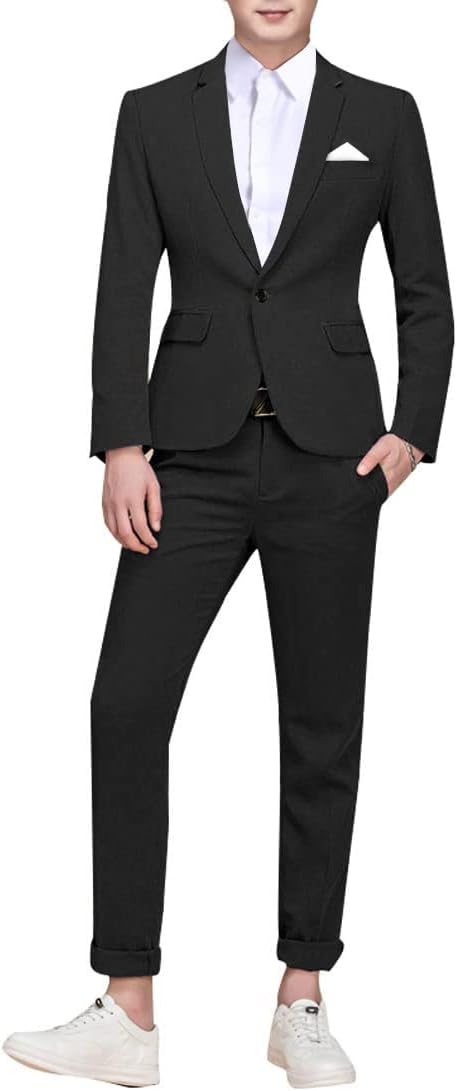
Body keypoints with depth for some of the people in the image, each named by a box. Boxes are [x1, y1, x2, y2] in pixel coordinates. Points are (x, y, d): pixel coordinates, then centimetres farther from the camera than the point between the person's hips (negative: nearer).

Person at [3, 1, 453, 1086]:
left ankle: (302, 1003, 17)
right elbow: (124, 291, 2)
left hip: (328, 457, 0)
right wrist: (122, 446, -7)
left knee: (322, 729, 4)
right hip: (195, 455, 1)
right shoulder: (155, 113, 7)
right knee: (127, 707, -7)